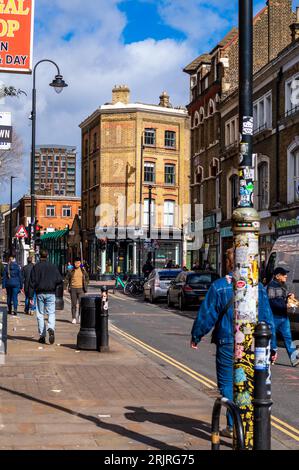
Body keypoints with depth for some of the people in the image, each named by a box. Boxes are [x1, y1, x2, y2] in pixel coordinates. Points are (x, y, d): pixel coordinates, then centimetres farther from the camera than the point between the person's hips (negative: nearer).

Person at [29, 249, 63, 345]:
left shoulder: (36, 267, -1)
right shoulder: (53, 267, 2)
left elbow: (32, 282, -3)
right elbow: (60, 280, -2)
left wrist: (31, 296, -2)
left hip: (40, 293, 0)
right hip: (51, 293, 0)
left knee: (40, 314, 7)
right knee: (51, 313, 2)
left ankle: (42, 335, 7)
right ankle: (51, 328, -25)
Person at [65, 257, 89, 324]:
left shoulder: (83, 270, 6)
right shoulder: (71, 271, 2)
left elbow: (87, 278, 18)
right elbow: (67, 278, 10)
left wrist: (86, 285, 8)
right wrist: (68, 285, -1)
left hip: (81, 288, 0)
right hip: (73, 288, 0)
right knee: (73, 304, 3)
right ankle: (74, 318, 10)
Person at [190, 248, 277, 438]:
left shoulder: (219, 286, -7)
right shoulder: (258, 287, 2)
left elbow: (207, 315, -4)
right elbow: (268, 319, 5)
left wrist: (196, 336, 10)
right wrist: (272, 345, 12)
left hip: (227, 344, -3)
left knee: (227, 384, 6)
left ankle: (233, 426, 4)